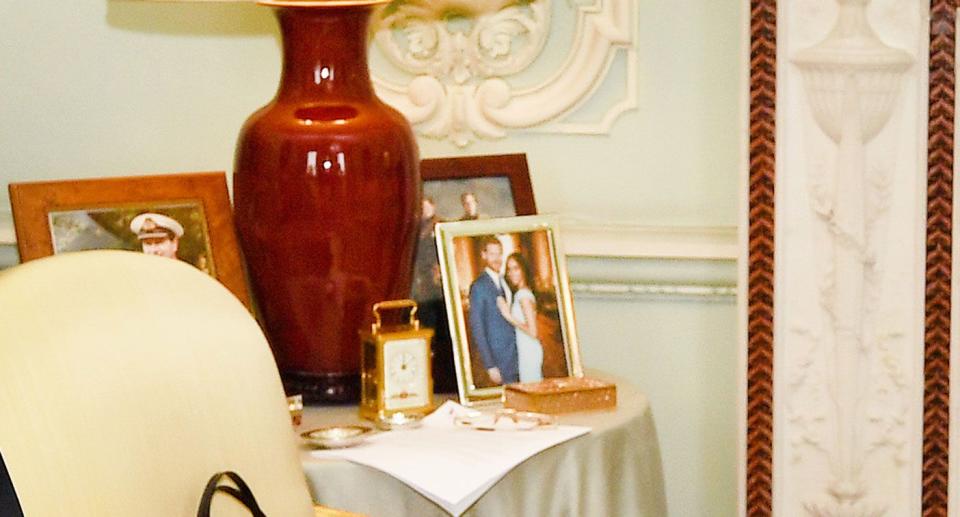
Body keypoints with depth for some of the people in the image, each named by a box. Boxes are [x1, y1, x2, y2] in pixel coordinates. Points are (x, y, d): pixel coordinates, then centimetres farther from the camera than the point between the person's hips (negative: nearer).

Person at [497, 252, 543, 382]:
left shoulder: (523, 296, -15)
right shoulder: (521, 294, 12)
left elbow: (532, 332, -19)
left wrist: (509, 317, -16)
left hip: (529, 351, -9)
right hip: (526, 351, 9)